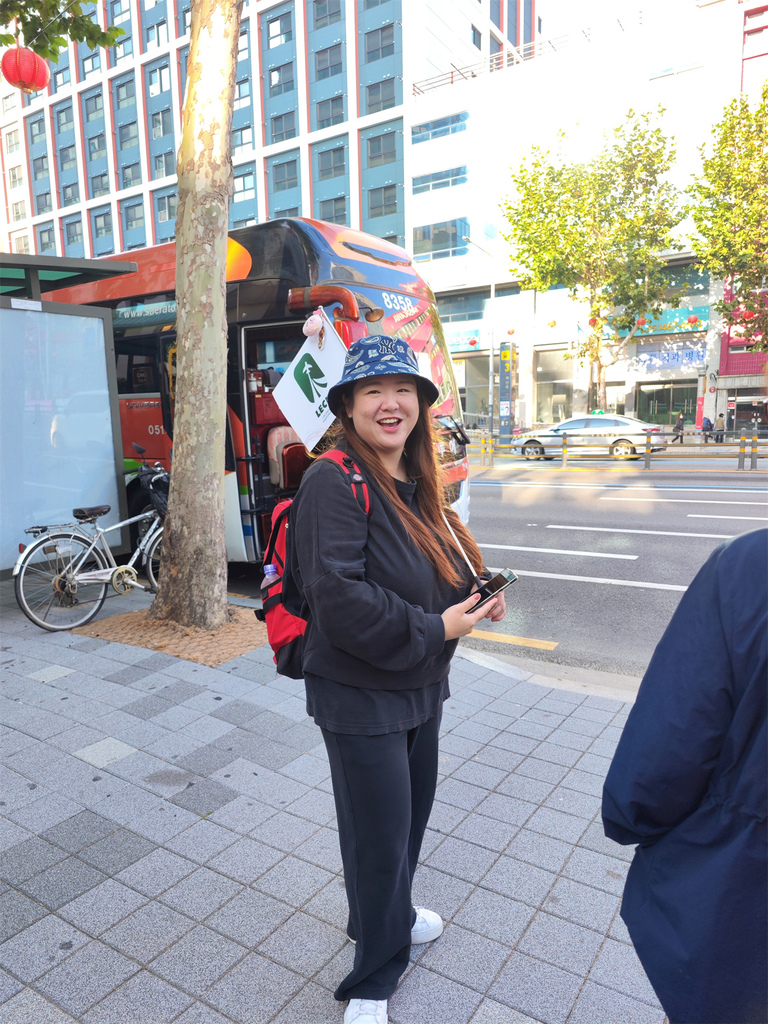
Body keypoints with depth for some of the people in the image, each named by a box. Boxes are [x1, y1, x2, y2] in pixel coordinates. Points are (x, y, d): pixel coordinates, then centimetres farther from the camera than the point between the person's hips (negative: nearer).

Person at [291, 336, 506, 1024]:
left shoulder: (416, 483, 4)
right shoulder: (336, 483, -22)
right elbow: (338, 595, -30)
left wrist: (479, 589, -5)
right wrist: (432, 629, -24)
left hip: (422, 685, 8)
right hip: (361, 696, -8)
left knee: (413, 811, 25)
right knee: (380, 835, 8)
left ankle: (391, 913, 55)